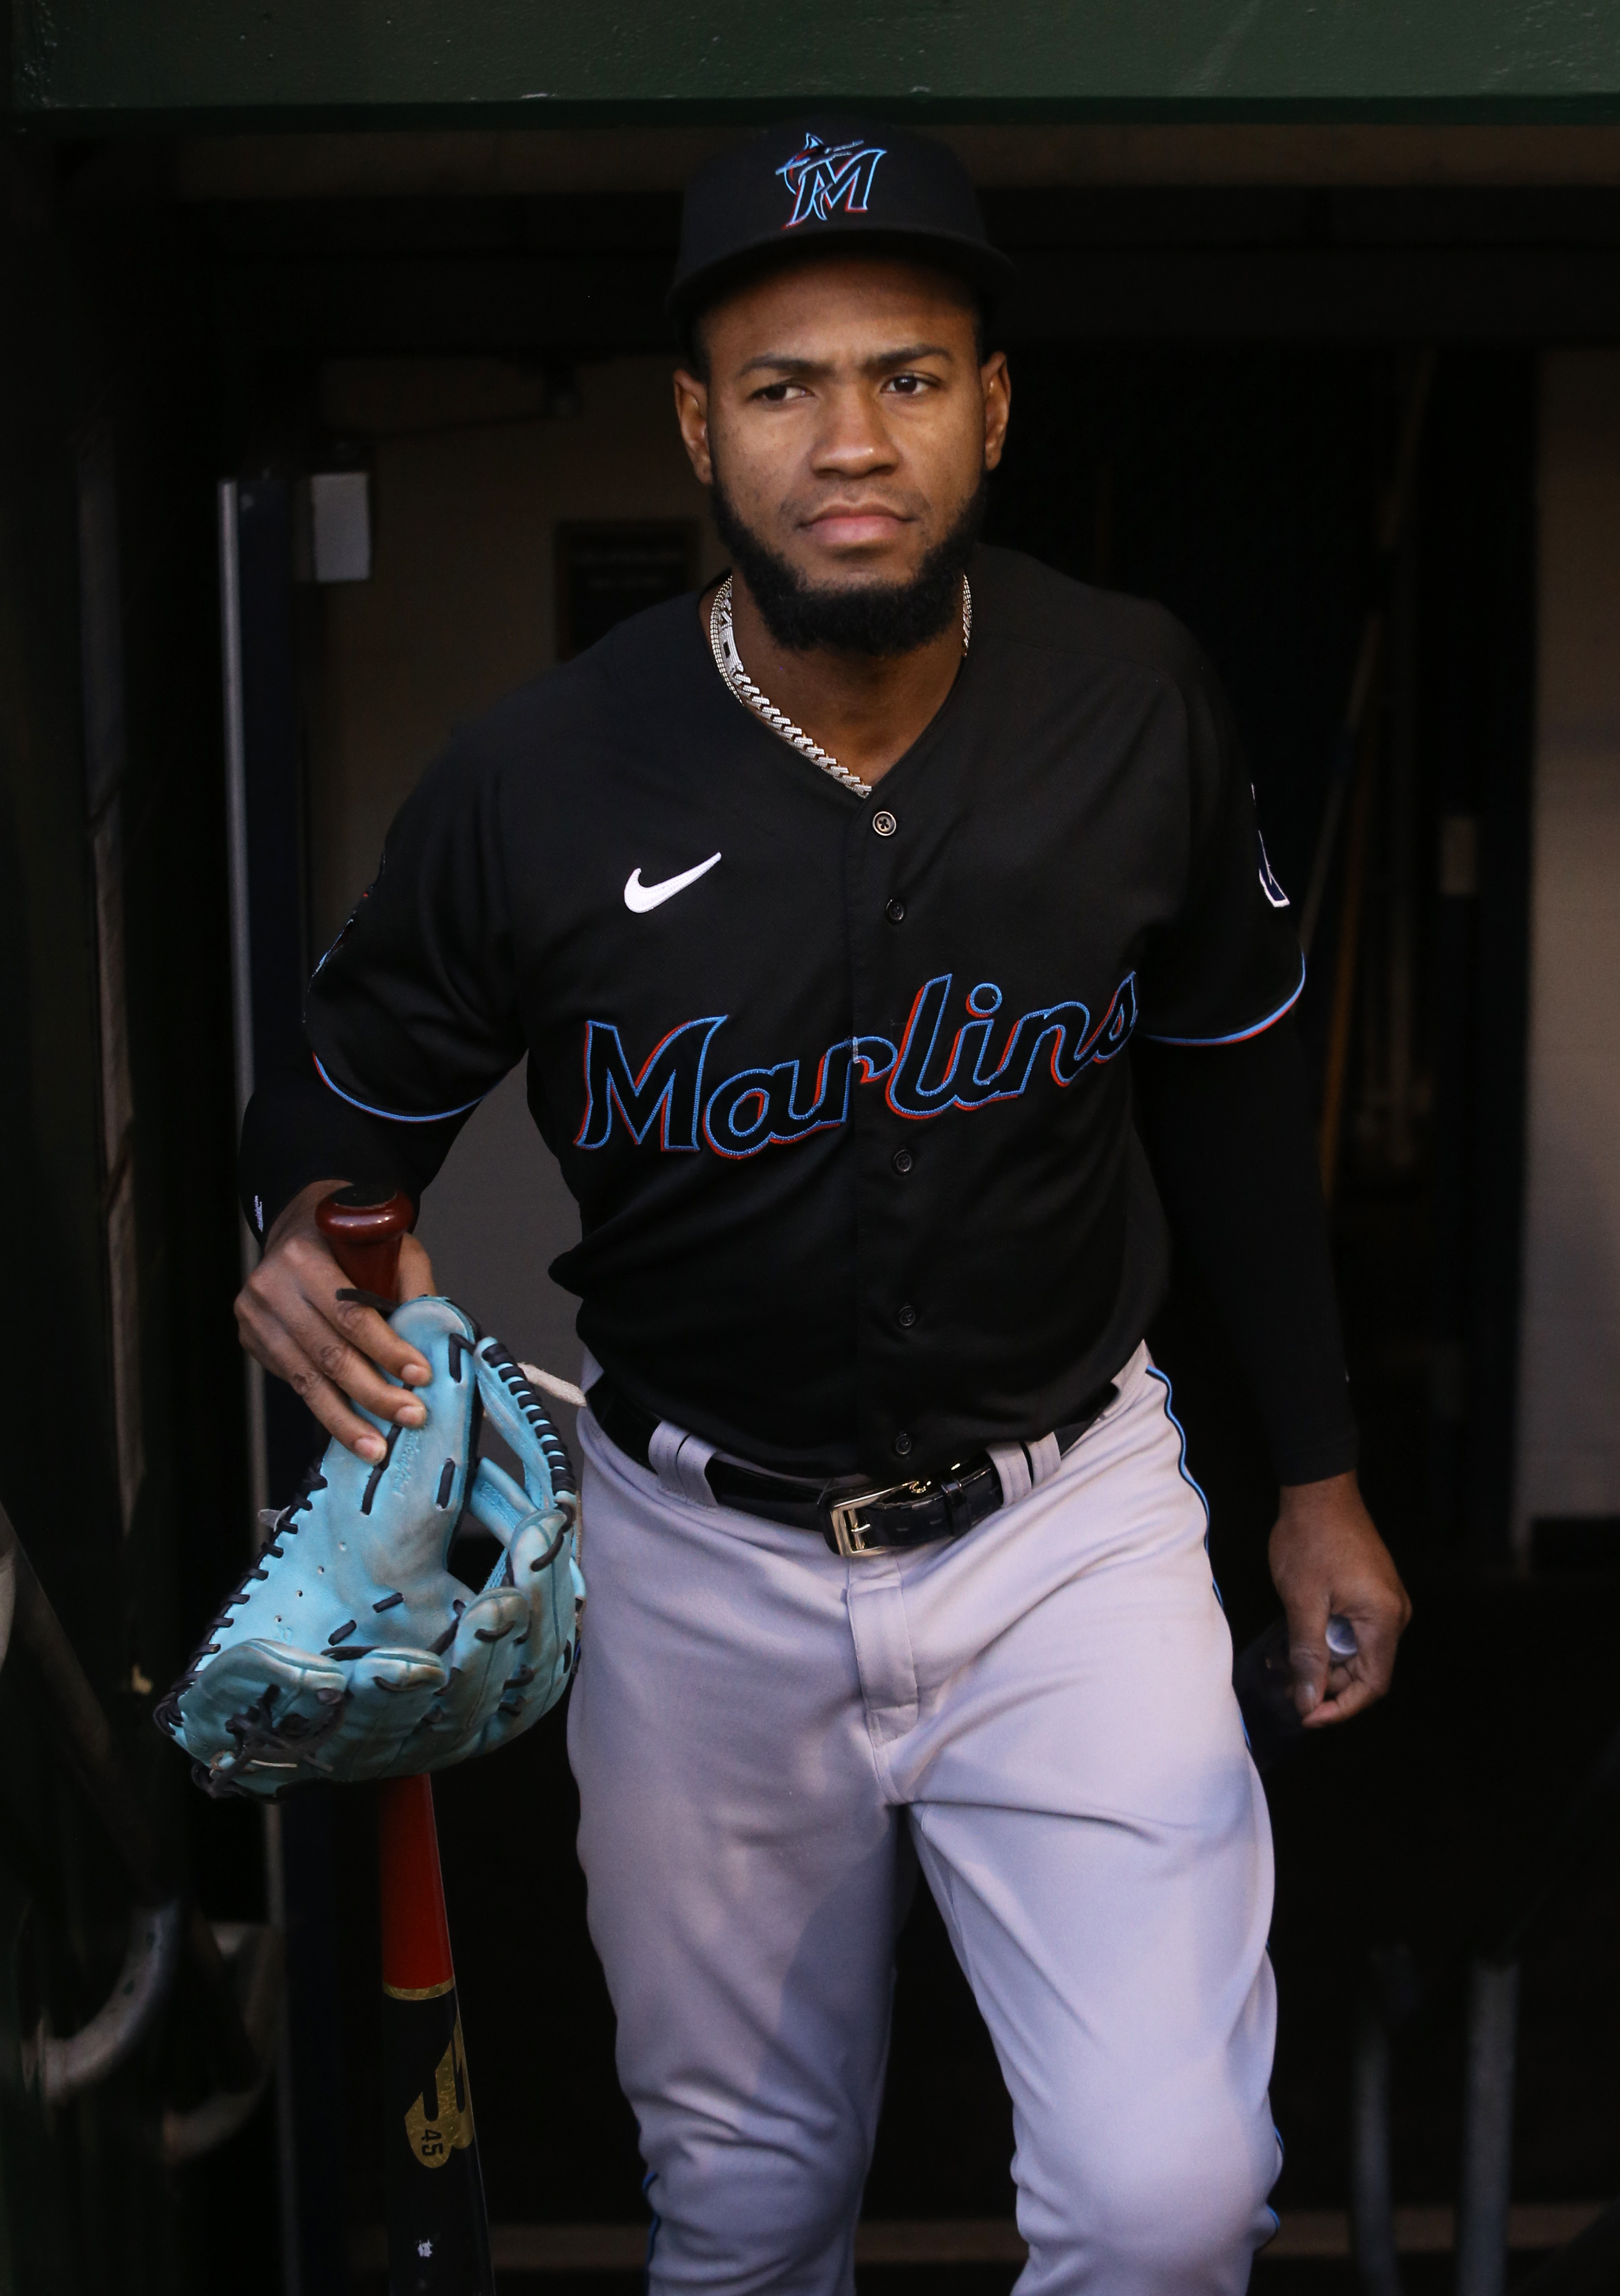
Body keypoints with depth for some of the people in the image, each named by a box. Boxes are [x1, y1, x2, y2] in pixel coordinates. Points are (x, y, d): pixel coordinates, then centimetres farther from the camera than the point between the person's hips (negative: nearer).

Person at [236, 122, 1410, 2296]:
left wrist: (1320, 1472, 9)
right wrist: (311, 1224, -25)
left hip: (1067, 1516, 0)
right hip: (703, 1553, 0)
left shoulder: (1137, 707, -11)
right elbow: (351, 1094, 0)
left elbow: (1234, 1088, 4)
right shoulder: (539, 783, -16)